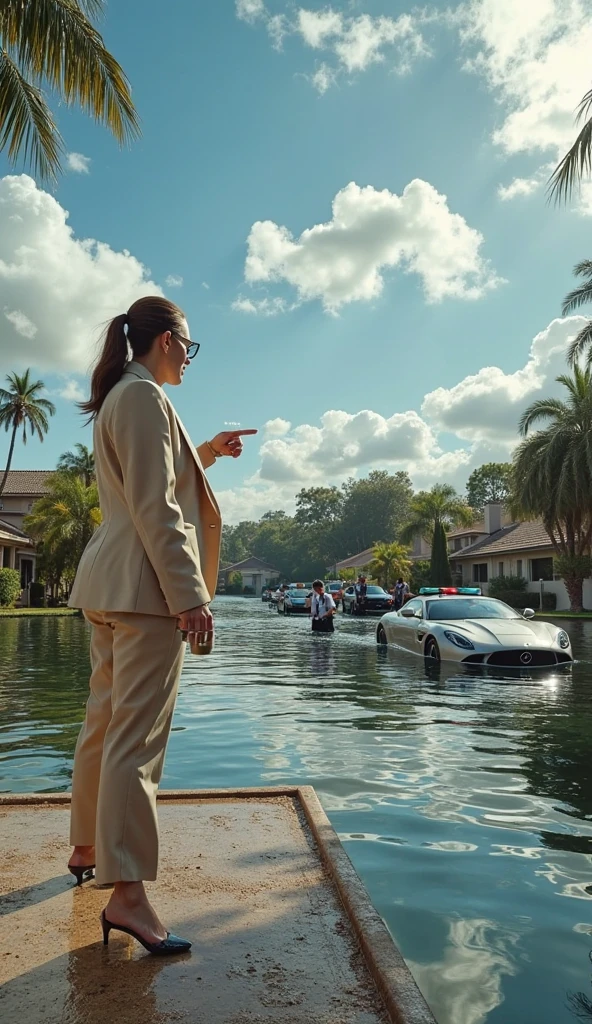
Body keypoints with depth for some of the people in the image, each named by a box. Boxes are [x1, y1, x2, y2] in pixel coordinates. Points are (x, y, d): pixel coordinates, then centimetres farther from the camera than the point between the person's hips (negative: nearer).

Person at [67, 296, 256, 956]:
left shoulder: (119, 398, 22)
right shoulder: (145, 396, -10)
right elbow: (156, 509, -19)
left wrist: (206, 453, 29)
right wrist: (189, 596, -20)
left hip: (110, 582, 10)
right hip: (144, 584, -10)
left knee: (105, 722, 18)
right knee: (137, 734, -9)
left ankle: (88, 849, 33)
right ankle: (125, 892, -3)